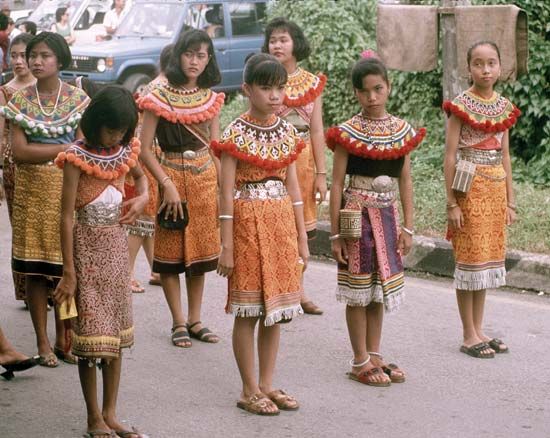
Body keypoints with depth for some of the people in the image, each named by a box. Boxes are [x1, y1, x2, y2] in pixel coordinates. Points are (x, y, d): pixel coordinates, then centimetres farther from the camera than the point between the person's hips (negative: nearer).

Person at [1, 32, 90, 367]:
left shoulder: (78, 99, 3)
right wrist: (65, 149, -10)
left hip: (69, 189, 0)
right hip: (32, 191, 0)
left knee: (67, 267, 0)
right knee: (35, 269, 1)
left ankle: (63, 340, 12)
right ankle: (43, 343, 10)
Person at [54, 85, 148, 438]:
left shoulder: (125, 151, 2)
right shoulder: (77, 157, -14)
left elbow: (140, 175, 25)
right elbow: (67, 216, -14)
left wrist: (142, 197, 1)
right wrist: (69, 272, -15)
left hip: (117, 243, 6)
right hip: (87, 246, -6)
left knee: (116, 332, 9)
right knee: (90, 332, -2)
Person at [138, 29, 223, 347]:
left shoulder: (211, 99, 6)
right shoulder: (159, 98, -7)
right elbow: (145, 150, -8)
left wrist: (222, 187, 2)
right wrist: (168, 185, -15)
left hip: (205, 178, 4)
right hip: (172, 176, -4)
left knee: (200, 251, 9)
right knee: (171, 253, 1)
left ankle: (195, 320, 19)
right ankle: (179, 323, 10)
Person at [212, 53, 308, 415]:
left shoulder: (287, 132, 6)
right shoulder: (236, 135, -10)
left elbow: (293, 187, 10)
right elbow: (227, 192, -10)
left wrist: (302, 239, 9)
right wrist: (227, 246, -12)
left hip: (282, 222, 5)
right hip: (248, 222, -5)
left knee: (275, 307, 10)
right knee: (248, 311, 2)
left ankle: (267, 385, 20)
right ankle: (250, 390, 11)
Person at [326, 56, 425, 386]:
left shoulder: (402, 131, 3)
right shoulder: (349, 133, -9)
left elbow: (405, 181, 7)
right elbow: (337, 184, -7)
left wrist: (408, 227, 4)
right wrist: (336, 233, -9)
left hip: (387, 215, 4)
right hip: (358, 215, -4)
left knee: (381, 287, 12)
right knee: (359, 290, 2)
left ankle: (374, 355, 23)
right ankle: (361, 362, 10)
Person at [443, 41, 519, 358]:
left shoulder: (504, 107, 8)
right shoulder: (461, 105, -8)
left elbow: (505, 156, 13)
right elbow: (450, 156, -9)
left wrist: (510, 201, 11)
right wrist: (451, 203, -13)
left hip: (496, 189, 6)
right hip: (470, 188, -6)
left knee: (487, 258, 10)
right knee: (470, 258, -2)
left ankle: (479, 330, 19)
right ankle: (469, 335, 5)